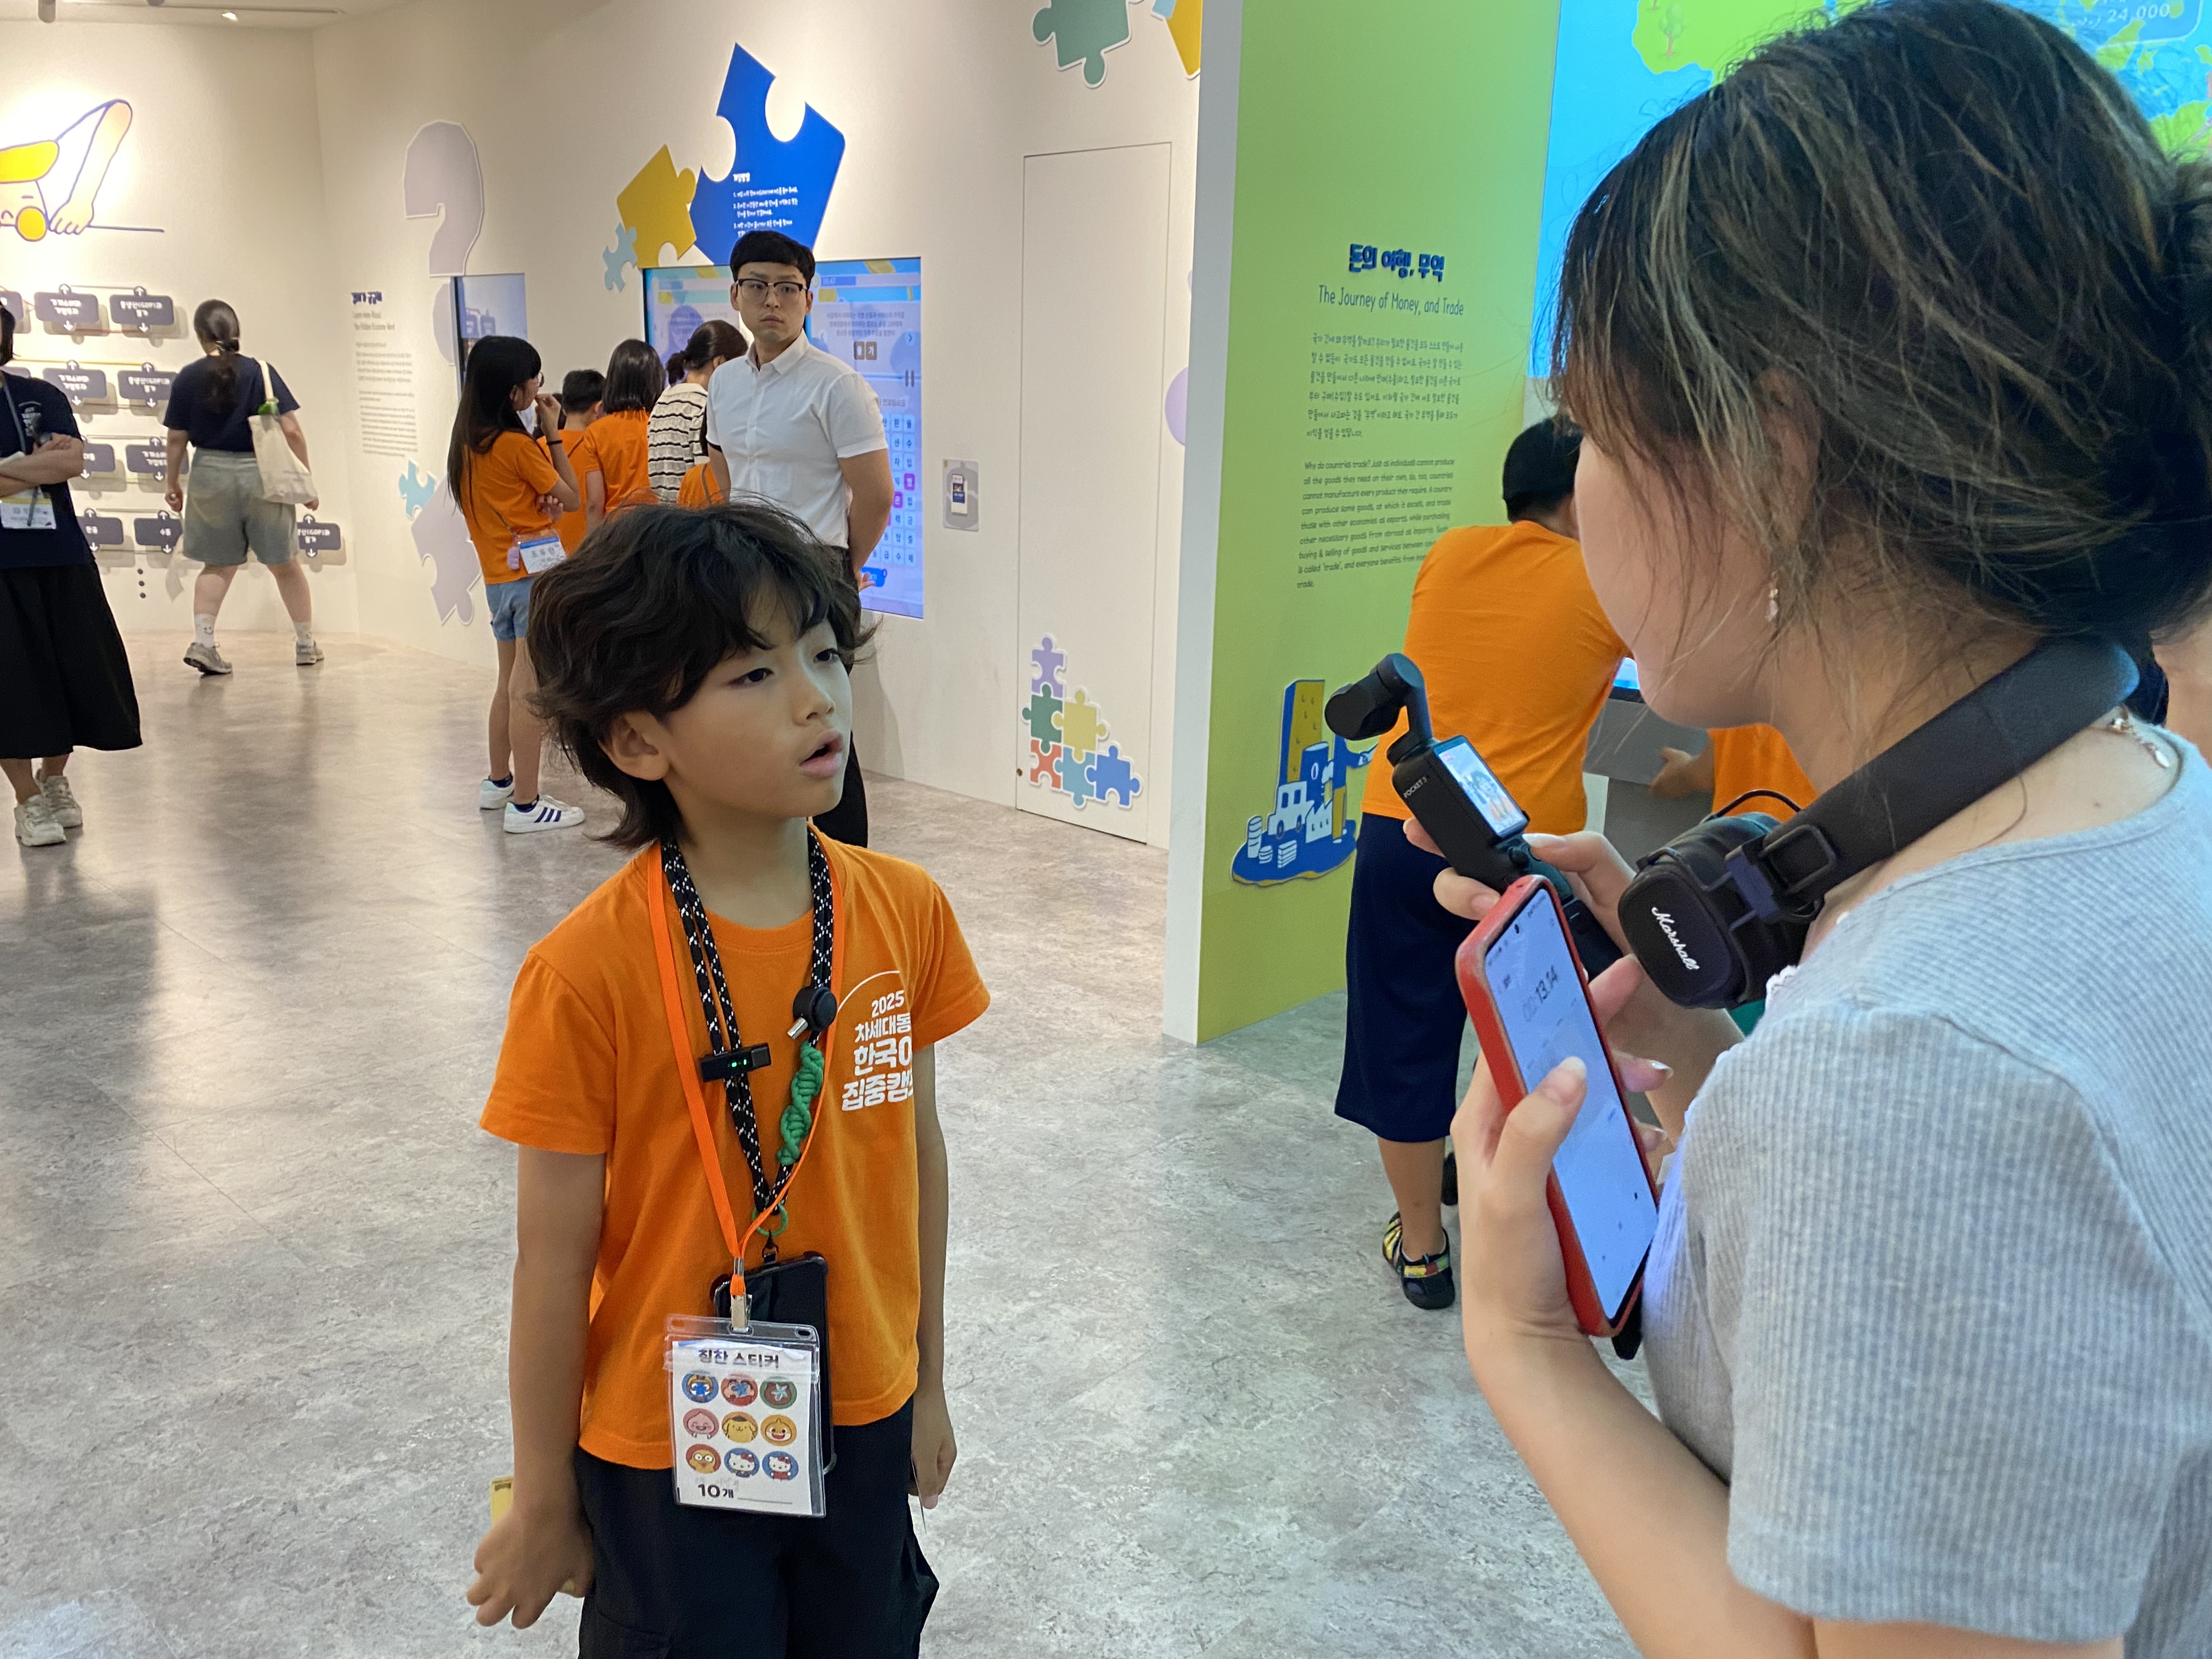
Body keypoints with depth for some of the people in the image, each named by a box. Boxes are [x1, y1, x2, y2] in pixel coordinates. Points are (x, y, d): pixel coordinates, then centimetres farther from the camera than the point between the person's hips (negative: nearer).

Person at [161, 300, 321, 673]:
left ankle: (202, 640, 1)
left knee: (218, 565, 14)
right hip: (261, 474, -1)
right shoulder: (261, 372, -6)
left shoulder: (188, 378, -1)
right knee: (285, 563, 12)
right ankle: (306, 643, 20)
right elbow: (291, 431, -10)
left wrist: (173, 483, 15)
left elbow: (177, 438, 2)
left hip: (210, 475, 2)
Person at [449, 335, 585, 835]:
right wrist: (553, 433, -5)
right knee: (530, 689, -6)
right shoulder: (519, 445, -15)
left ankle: (499, 782, 31)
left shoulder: (467, 443, 8)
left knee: (510, 683, 20)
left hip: (497, 576, 8)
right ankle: (525, 804, -3)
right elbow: (572, 498, -8)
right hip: (534, 574, -8)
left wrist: (538, 500, 0)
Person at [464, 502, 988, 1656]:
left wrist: (926, 1383, 10)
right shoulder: (588, 975, -22)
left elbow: (916, 1149, 2)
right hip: (666, 1451, -4)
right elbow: (555, 1260, -13)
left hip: (863, 1423, 4)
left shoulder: (906, 912, -10)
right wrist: (543, 1501, -1)